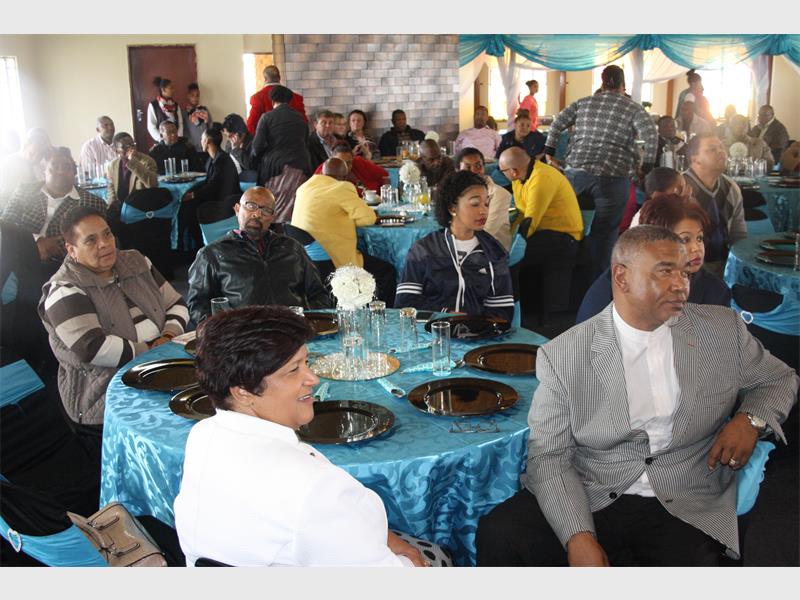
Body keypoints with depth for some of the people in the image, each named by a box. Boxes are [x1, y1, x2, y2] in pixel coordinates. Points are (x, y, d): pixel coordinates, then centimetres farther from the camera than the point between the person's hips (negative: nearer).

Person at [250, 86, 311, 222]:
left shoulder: (267, 117, 1)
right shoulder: (300, 119, 13)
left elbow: (258, 146, -3)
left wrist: (252, 160, 15)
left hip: (275, 167, -3)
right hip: (300, 168, 3)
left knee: (274, 212, 1)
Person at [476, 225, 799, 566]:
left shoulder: (724, 329, 5)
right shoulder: (562, 355, -3)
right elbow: (550, 457, -5)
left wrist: (750, 420, -3)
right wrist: (578, 537, -21)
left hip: (685, 509, 1)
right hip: (589, 500, -1)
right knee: (498, 535, -24)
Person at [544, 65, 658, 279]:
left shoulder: (584, 103, 14)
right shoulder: (633, 108, 2)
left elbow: (558, 123, 11)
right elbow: (651, 135, -10)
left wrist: (549, 152, 17)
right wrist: (646, 167, -4)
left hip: (577, 172, 4)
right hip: (612, 177, -4)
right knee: (604, 233, 2)